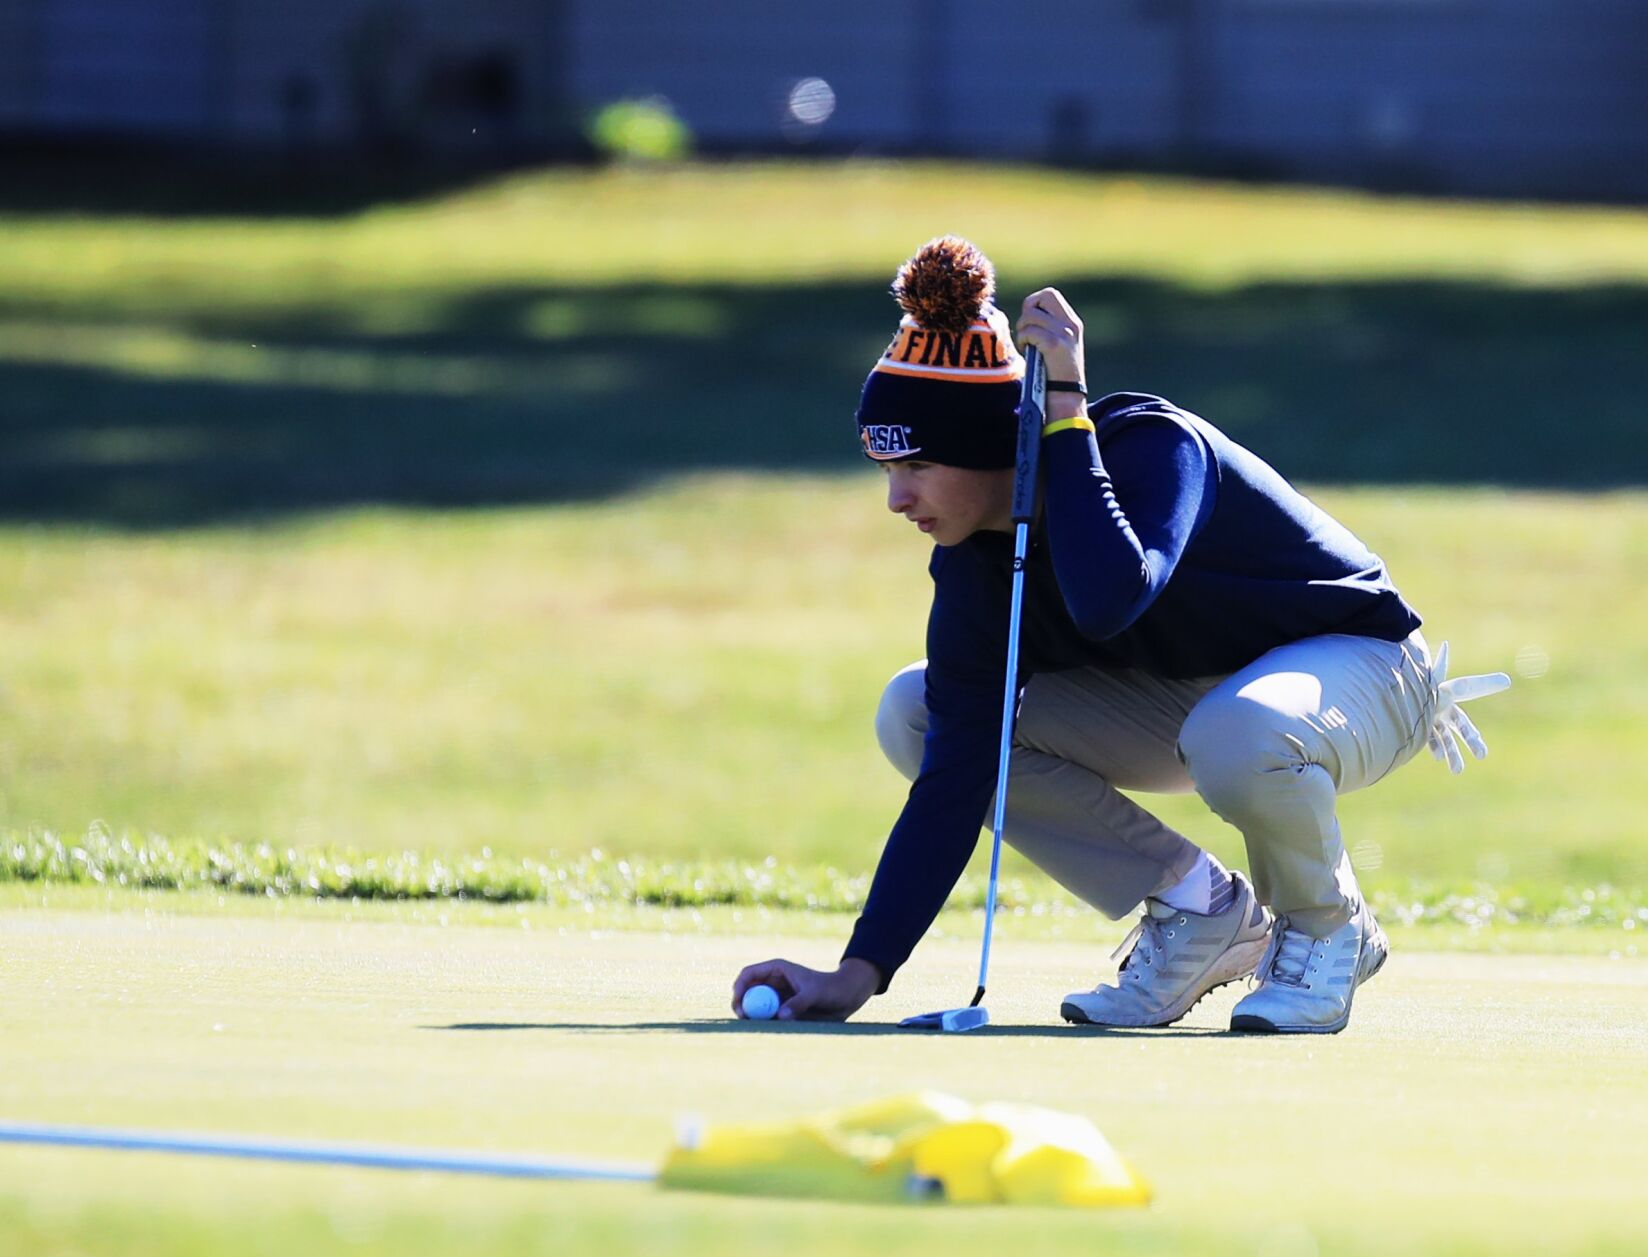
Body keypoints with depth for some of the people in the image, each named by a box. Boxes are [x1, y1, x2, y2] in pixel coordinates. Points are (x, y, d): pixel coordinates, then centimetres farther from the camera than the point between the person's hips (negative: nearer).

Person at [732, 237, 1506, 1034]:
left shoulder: (1152, 448, -30)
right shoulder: (973, 560, -12)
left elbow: (1107, 601, -50)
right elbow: (955, 778, -16)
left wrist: (1065, 410, -43)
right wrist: (860, 971, -24)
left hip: (1356, 665, -7)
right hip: (1191, 695, 7)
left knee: (1237, 739, -44)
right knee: (912, 713, -8)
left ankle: (1326, 927, -9)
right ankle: (1200, 911, 0)